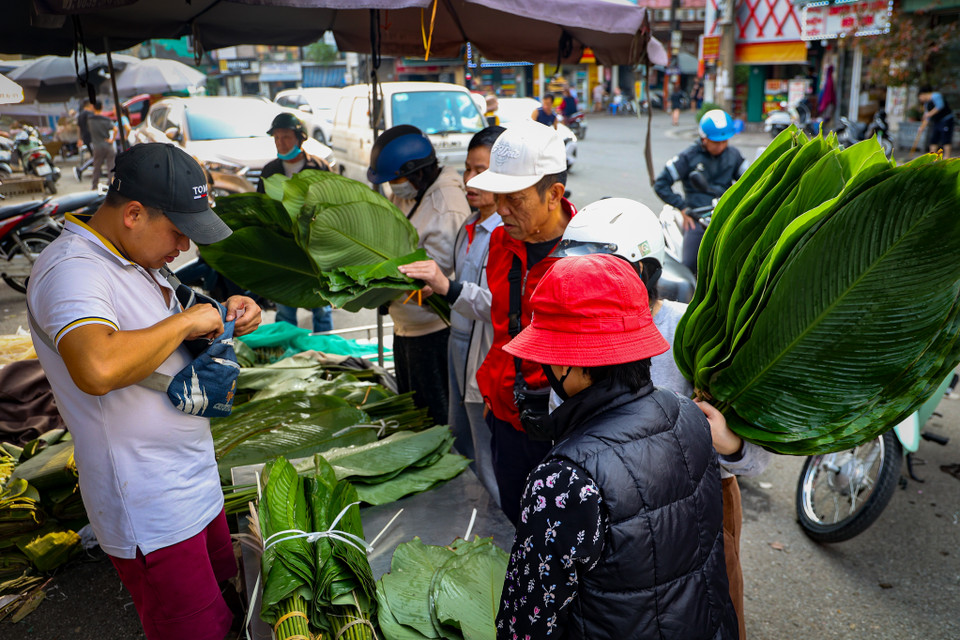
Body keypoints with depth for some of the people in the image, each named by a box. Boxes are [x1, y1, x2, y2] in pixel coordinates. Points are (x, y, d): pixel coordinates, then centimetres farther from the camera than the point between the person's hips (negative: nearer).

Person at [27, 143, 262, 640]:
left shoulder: (135, 258, 10)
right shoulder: (70, 270, -21)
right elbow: (99, 369, -40)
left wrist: (225, 314, 4)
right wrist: (187, 321, -25)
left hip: (196, 484, 9)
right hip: (152, 513, -9)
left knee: (223, 597, 21)